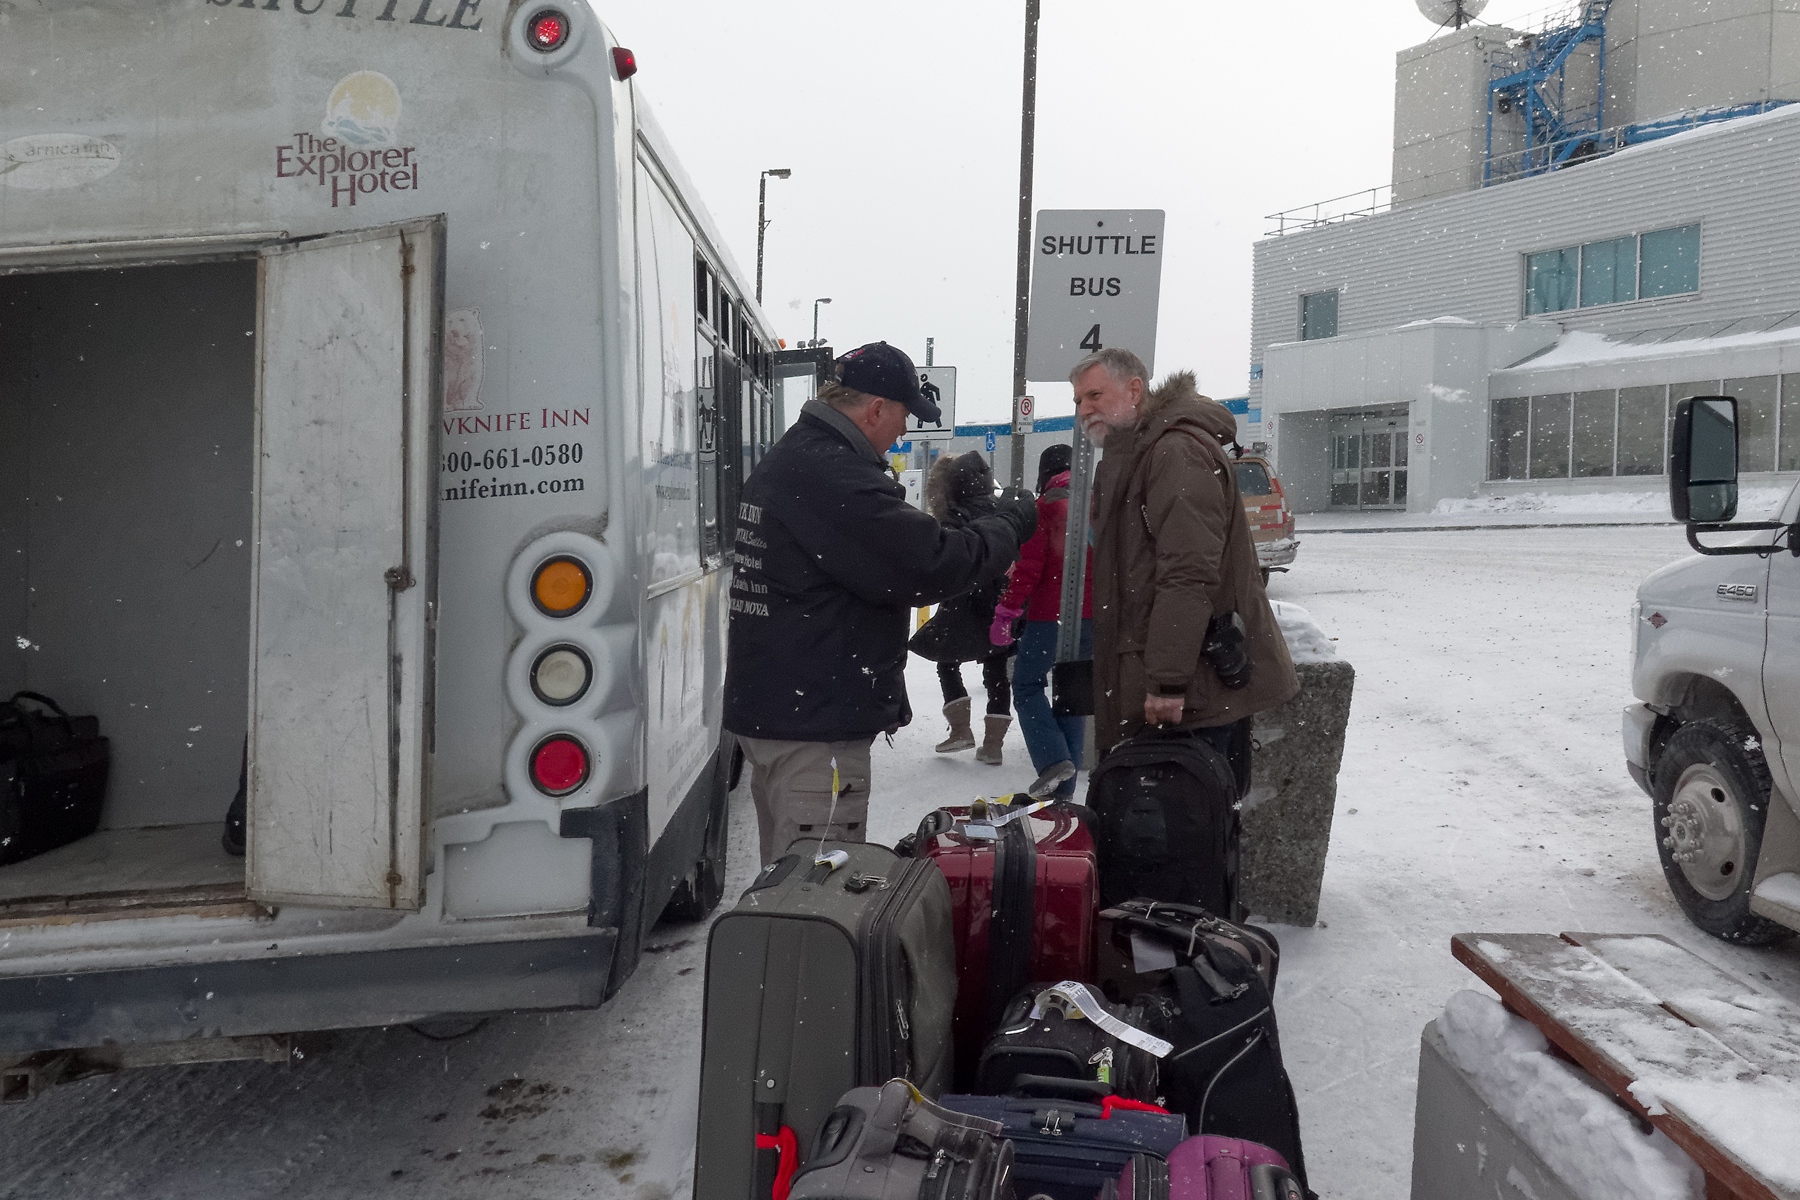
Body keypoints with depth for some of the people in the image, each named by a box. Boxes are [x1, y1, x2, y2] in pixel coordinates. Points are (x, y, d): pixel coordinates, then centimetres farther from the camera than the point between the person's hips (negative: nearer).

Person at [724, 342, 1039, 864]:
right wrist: (1012, 519, -7)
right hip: (814, 727, -11)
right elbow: (930, 565, -22)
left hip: (766, 711, 11)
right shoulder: (834, 475, -20)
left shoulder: (782, 461, 15)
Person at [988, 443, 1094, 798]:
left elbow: (1029, 566, -14)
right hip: (1092, 614, 6)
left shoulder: (1046, 506, -6)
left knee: (1027, 684, 7)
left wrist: (1006, 613, -10)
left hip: (1051, 613, -6)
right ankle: (1064, 788, 15)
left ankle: (1053, 759, -12)